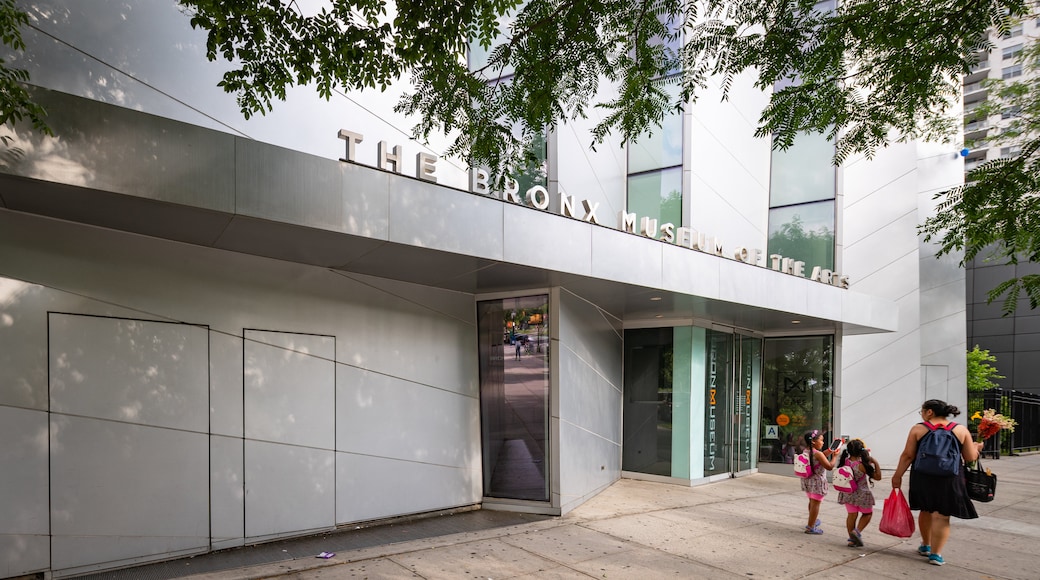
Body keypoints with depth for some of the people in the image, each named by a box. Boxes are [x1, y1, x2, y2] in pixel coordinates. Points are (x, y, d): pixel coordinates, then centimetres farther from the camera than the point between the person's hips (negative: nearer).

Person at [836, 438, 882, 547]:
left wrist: (864, 454, 18)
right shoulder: (862, 466, -24)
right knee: (867, 513, 19)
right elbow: (878, 477, -14)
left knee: (852, 515, 15)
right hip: (862, 494, -5)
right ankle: (857, 531, 1)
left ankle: (852, 539, 20)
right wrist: (875, 463, -7)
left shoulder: (845, 462, -9)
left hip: (847, 493, 5)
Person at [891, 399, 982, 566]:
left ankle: (925, 545, 35)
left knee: (926, 510, 20)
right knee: (941, 515, 3)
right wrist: (976, 448, 22)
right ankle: (935, 553, 0)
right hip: (949, 480, -1)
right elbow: (970, 458, 1)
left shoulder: (918, 429, -4)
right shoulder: (961, 430, -1)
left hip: (923, 477, 1)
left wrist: (898, 475, 4)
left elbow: (908, 456, -5)